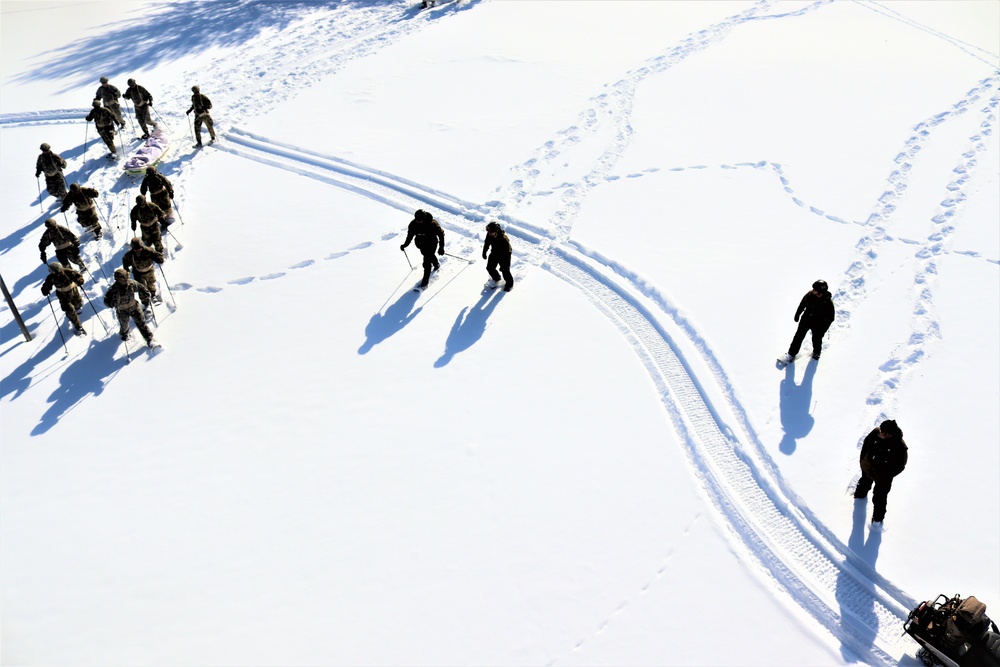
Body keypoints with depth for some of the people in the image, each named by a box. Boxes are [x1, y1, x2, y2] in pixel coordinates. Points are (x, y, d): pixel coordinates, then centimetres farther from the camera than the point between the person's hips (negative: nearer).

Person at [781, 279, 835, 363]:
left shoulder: (828, 302, -29)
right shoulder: (810, 294, -18)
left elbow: (830, 318, -17)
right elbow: (802, 304, 2)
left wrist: (823, 329, -15)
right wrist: (797, 315, 13)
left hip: (818, 324, -3)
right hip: (806, 319, 3)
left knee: (817, 339, 18)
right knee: (799, 336, 10)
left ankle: (816, 352, 50)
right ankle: (791, 354, 24)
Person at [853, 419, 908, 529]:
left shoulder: (899, 446, -37)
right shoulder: (876, 433, -26)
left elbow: (899, 466, -24)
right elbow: (867, 442, -3)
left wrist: (885, 475, -22)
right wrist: (862, 458, 0)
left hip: (883, 476, -5)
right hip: (868, 467, 5)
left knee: (879, 498, 11)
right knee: (865, 482, 35)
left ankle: (877, 519, 35)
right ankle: (861, 493, 68)